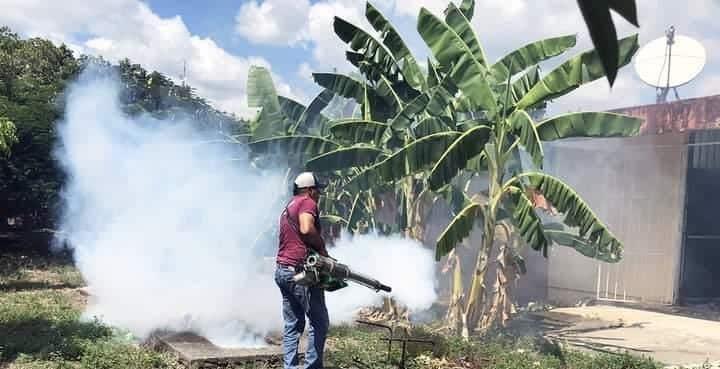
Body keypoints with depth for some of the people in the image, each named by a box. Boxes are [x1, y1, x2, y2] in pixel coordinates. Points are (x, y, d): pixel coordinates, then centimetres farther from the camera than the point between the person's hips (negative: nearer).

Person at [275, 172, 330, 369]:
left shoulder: (288, 207, 23)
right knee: (320, 323, -3)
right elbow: (306, 229, -23)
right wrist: (322, 249, -9)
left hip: (282, 270, 9)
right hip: (301, 271, -9)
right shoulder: (307, 202, -5)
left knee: (292, 325, 10)